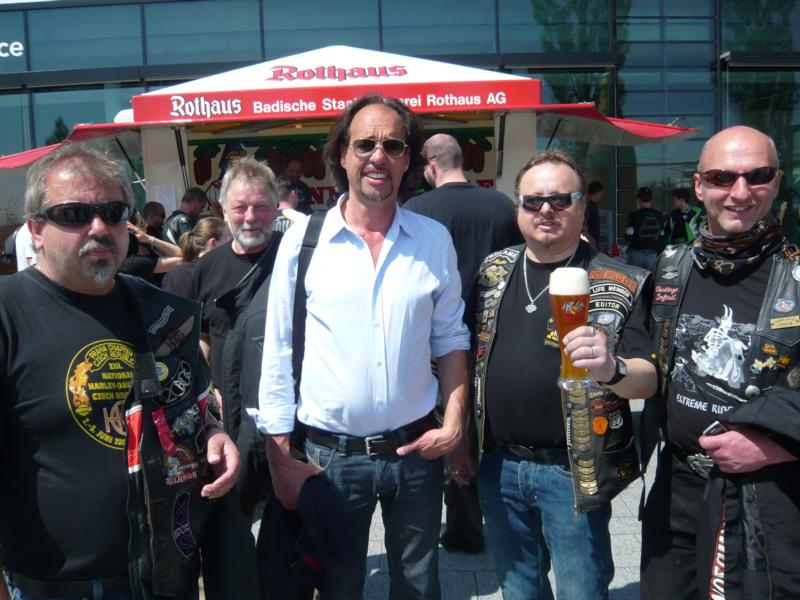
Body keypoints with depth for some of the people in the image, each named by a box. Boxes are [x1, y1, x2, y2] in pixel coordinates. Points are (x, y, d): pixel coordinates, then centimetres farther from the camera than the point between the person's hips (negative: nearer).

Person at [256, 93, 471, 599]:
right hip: (329, 454, -1)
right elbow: (279, 355, -4)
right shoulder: (302, 240, -6)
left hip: (416, 449, 2)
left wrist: (455, 424, -3)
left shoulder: (435, 240, -1)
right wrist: (281, 458, -5)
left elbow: (451, 340, 6)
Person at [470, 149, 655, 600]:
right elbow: (468, 349, 13)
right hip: (498, 464, 4)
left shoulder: (621, 285, -8)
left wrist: (612, 370, -33)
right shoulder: (494, 270, 6)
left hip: (573, 471, -4)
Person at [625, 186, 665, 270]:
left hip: (637, 253, -3)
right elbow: (662, 237, 10)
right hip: (654, 254, 3)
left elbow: (629, 236, -9)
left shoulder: (634, 216, -11)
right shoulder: (659, 215, 2)